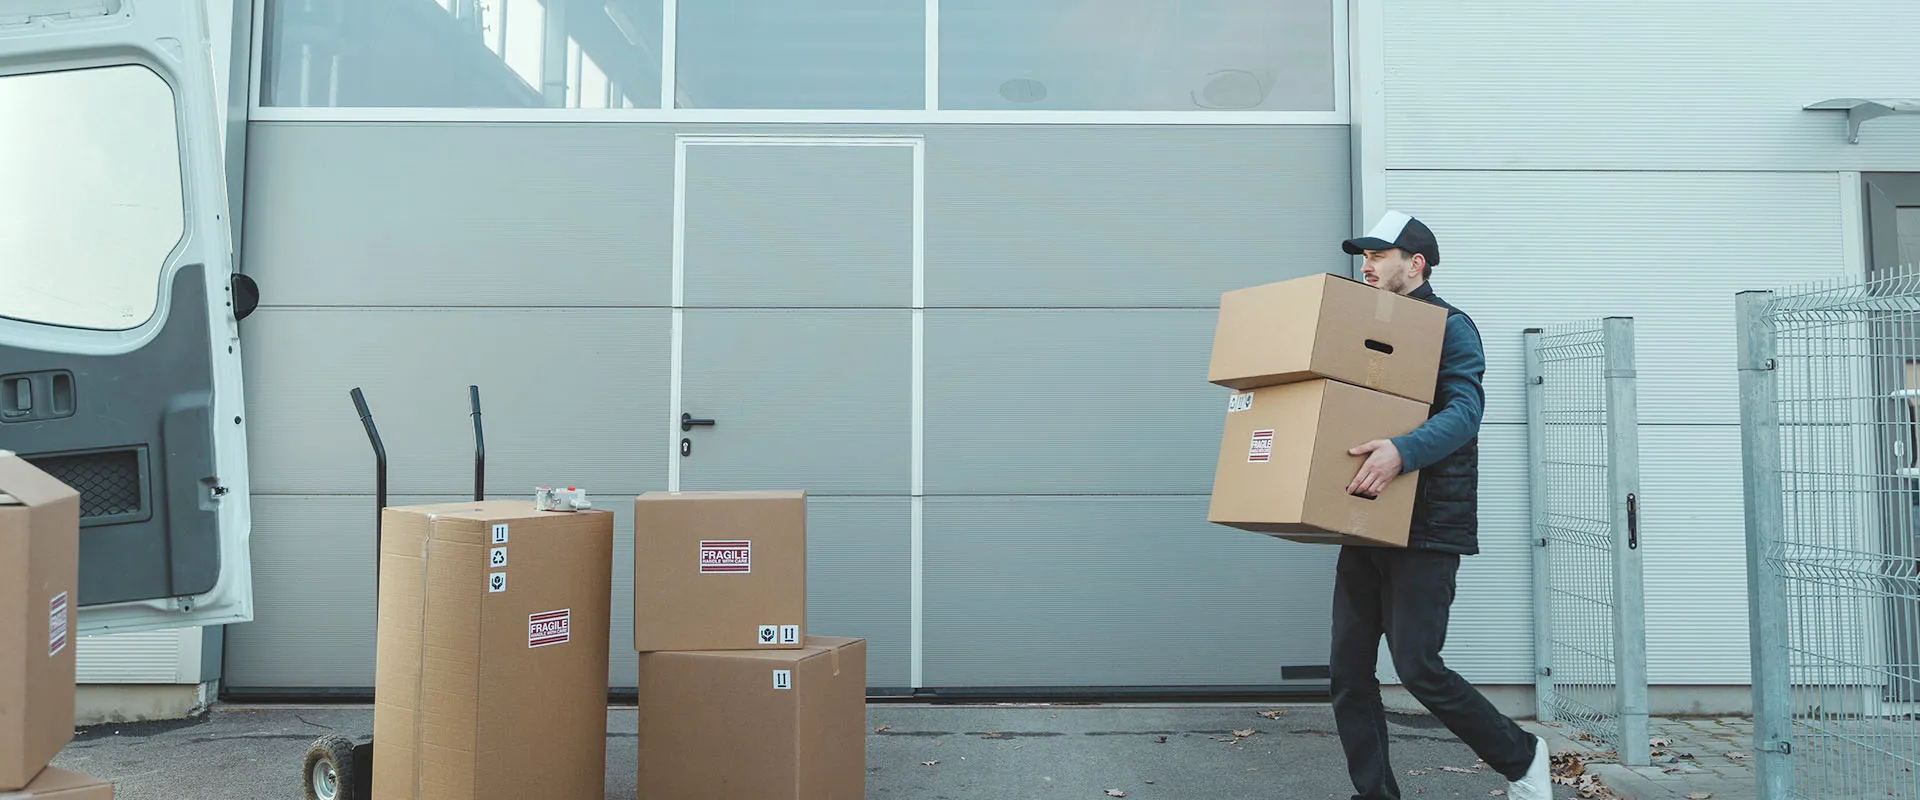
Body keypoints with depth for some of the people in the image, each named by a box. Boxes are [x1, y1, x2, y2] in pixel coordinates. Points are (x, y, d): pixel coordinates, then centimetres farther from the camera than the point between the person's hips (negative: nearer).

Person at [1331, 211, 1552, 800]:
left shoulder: (1449, 326, -5)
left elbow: (1464, 411, -20)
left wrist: (1402, 452, -37)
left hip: (1425, 528, -7)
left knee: (1417, 666, -7)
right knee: (1349, 669, 4)